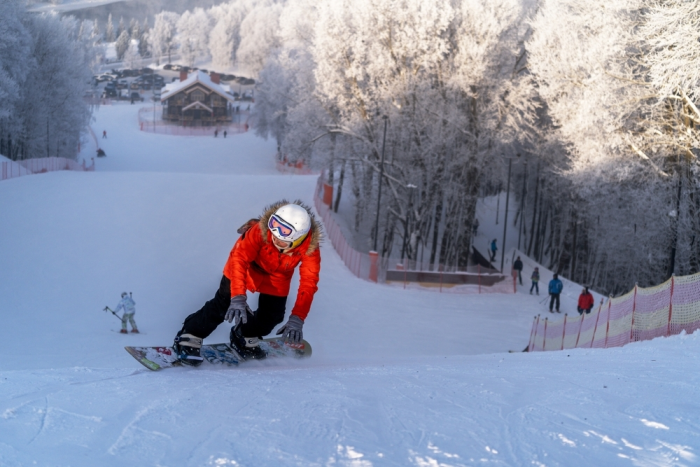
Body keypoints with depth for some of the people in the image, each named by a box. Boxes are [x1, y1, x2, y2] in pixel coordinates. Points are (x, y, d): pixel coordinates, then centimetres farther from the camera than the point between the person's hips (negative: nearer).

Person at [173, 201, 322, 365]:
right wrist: (238, 299, -52)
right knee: (224, 303, -13)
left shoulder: (310, 247, -36)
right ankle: (188, 339, 1)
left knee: (272, 316, -4)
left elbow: (308, 283, -35)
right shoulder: (260, 231, -42)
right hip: (249, 263, -3)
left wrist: (297, 319, -44)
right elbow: (239, 259, -42)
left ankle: (245, 338, 26)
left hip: (277, 274, 3)